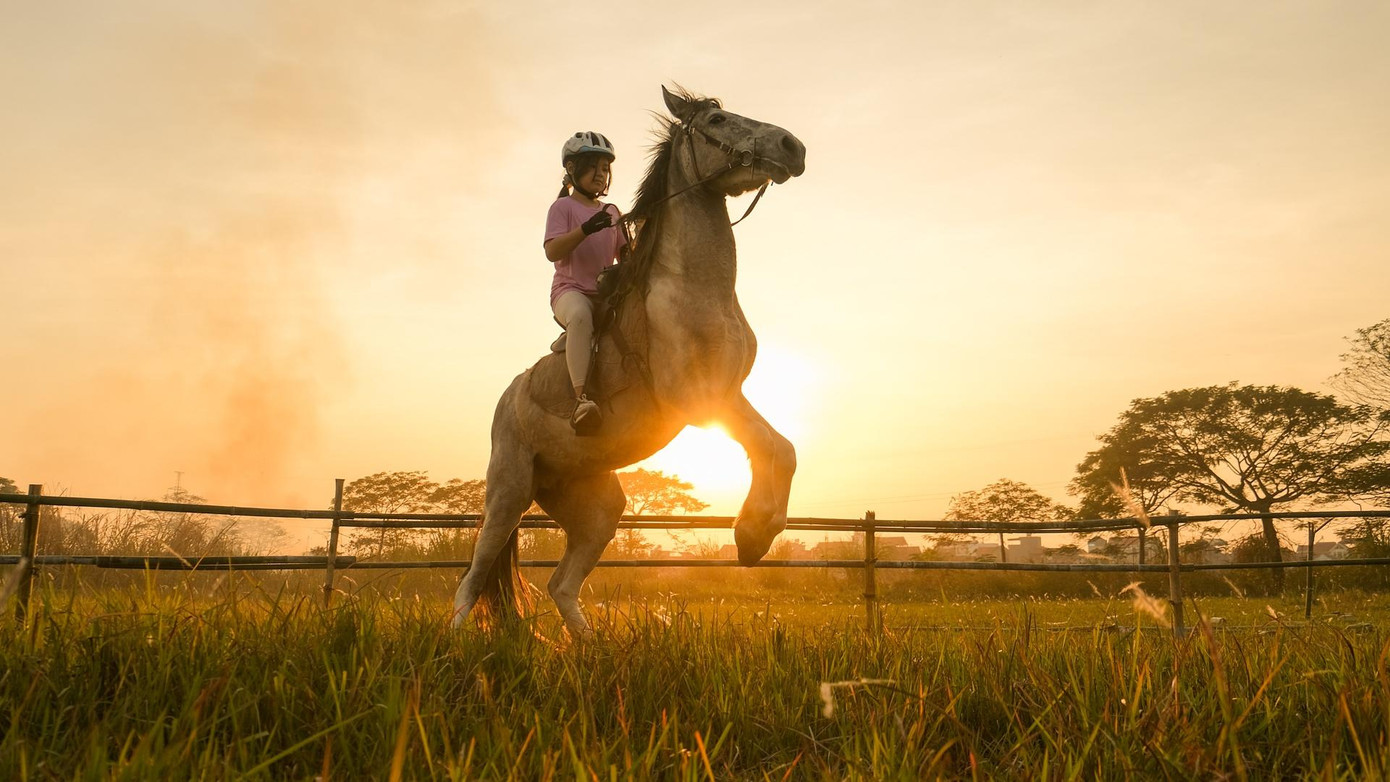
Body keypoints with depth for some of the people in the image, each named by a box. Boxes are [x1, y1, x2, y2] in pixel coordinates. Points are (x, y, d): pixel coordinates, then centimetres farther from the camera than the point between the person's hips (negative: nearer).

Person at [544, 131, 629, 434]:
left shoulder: (612, 212, 21)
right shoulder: (563, 206, 4)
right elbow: (552, 251, -10)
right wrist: (586, 229, -22)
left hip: (606, 292, 6)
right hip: (570, 289, -6)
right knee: (580, 315, -40)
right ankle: (581, 397, -48)